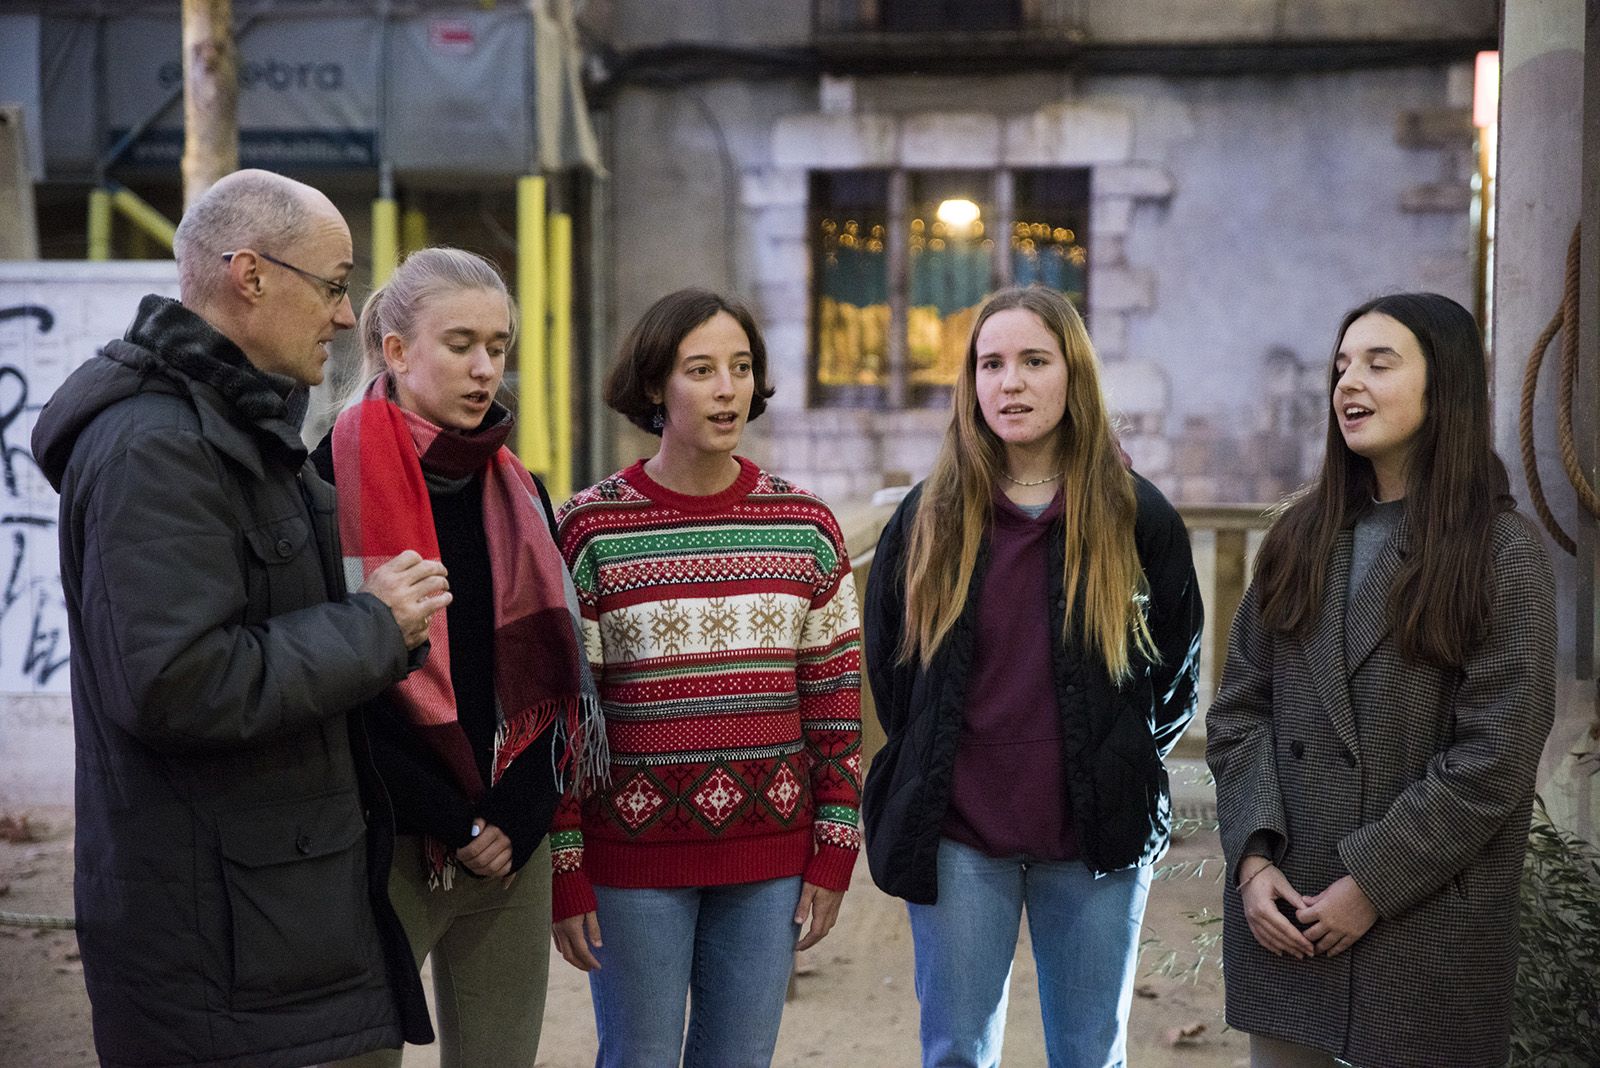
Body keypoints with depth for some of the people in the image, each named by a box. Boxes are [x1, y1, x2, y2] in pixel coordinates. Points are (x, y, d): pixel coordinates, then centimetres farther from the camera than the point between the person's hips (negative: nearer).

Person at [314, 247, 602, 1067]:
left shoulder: (516, 494, 10)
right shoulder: (333, 482, -7)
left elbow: (551, 676, 10)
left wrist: (515, 822, -3)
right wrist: (458, 826, -10)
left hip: (511, 847, 5)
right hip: (383, 846, -5)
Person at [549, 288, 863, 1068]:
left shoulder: (805, 524, 4)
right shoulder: (591, 528, -5)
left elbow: (835, 702, 6)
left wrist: (834, 852, 4)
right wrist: (564, 874, -5)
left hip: (769, 857, 3)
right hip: (634, 857, -2)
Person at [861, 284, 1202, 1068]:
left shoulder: (1137, 516, -2)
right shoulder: (928, 517, 0)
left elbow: (1178, 666, 8)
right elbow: (886, 663, 11)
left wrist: (1125, 761, 6)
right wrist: (934, 767, 10)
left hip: (1097, 835, 0)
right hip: (957, 835, 1)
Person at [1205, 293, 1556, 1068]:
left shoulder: (1502, 554, -6)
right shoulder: (1299, 537, 8)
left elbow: (1494, 760, -12)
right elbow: (1240, 708, 4)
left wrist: (1374, 884, -15)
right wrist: (1253, 857, -8)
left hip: (1423, 928, -4)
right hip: (1282, 913, 4)